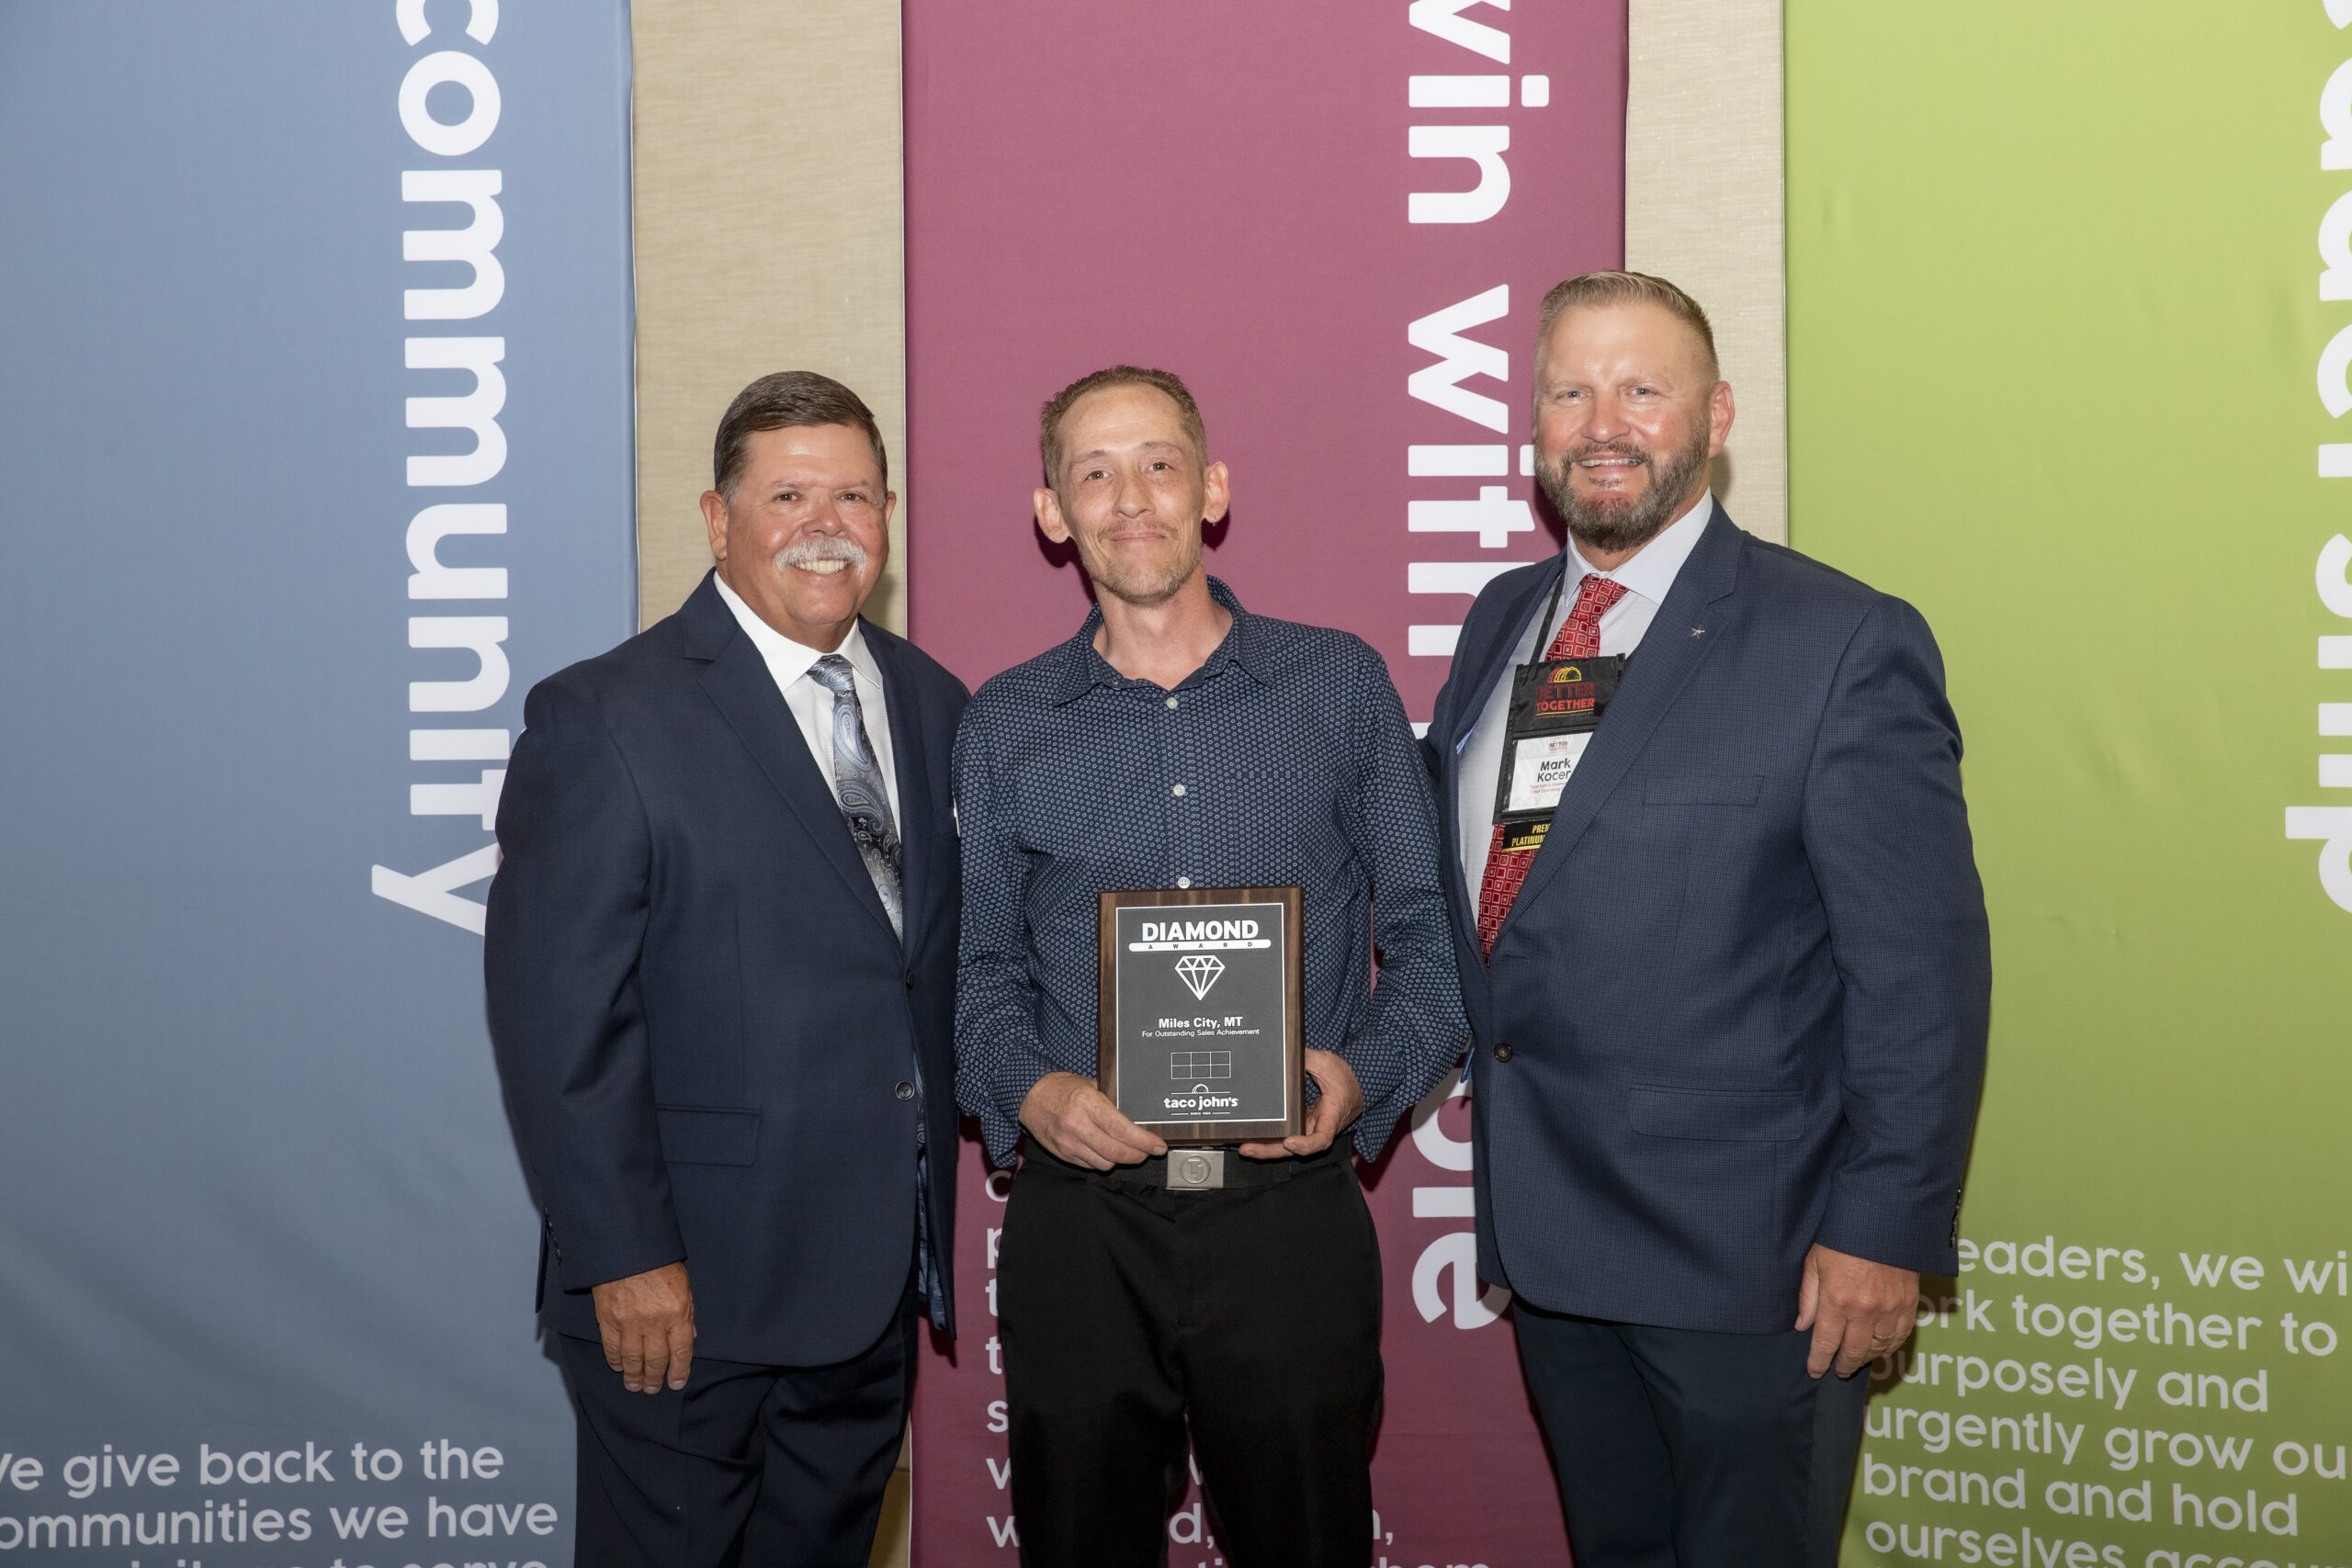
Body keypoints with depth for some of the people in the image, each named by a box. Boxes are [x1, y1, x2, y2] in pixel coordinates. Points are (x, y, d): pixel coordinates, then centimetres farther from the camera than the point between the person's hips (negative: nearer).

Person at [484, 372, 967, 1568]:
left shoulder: (932, 704, 8)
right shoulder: (606, 719, -11)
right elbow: (559, 1016, -14)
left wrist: (931, 1213, 7)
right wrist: (625, 1260, -16)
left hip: (879, 1277, 6)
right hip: (690, 1288, -6)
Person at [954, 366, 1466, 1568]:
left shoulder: (1341, 686, 5)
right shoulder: (1002, 727, 8)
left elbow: (1430, 938, 6)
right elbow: (981, 969, 9)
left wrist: (1364, 1074, -12)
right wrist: (1030, 1089, -10)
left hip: (1291, 1210, -1)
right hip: (1078, 1217, 1)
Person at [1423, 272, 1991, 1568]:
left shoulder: (1841, 646, -13)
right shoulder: (1501, 621, 7)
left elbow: (1922, 974, -14)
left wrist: (1885, 1231, -15)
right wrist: (1474, 1049, 6)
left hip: (1743, 1254, -6)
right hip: (1543, 1228, 6)